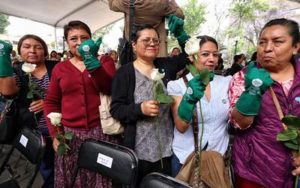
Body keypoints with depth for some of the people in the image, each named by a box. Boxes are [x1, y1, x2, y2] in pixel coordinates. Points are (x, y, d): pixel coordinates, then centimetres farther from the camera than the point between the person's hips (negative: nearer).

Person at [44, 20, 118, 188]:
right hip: (70, 133, 2)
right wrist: (55, 133, 0)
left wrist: (92, 61, -23)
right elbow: (51, 102, 9)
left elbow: (109, 89, -13)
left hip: (101, 131, -1)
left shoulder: (105, 61, 4)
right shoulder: (60, 68, 8)